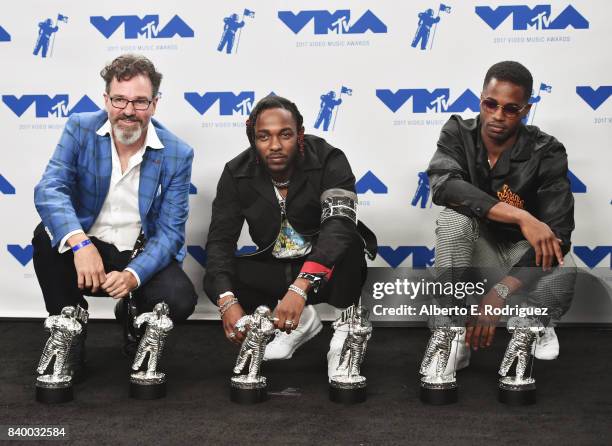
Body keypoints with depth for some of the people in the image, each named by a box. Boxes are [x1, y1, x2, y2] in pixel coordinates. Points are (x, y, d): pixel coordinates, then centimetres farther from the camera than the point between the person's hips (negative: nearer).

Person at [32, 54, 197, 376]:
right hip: (86, 251, 1)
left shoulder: (177, 154, -8)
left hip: (142, 256, 0)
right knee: (47, 235, -30)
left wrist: (134, 275, -31)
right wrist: (79, 243, -40)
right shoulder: (80, 129, -7)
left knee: (180, 299, -28)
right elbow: (49, 189, -21)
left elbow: (170, 231, -12)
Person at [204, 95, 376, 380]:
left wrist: (300, 288, -52)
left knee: (348, 241, -35)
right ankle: (300, 321, -3)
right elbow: (221, 240, -15)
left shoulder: (329, 161, -22)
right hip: (275, 270, 4)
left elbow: (339, 224, -37)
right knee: (214, 282, -19)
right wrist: (227, 301, -34)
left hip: (328, 270, -4)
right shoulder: (237, 173, -11)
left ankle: (347, 331, -18)